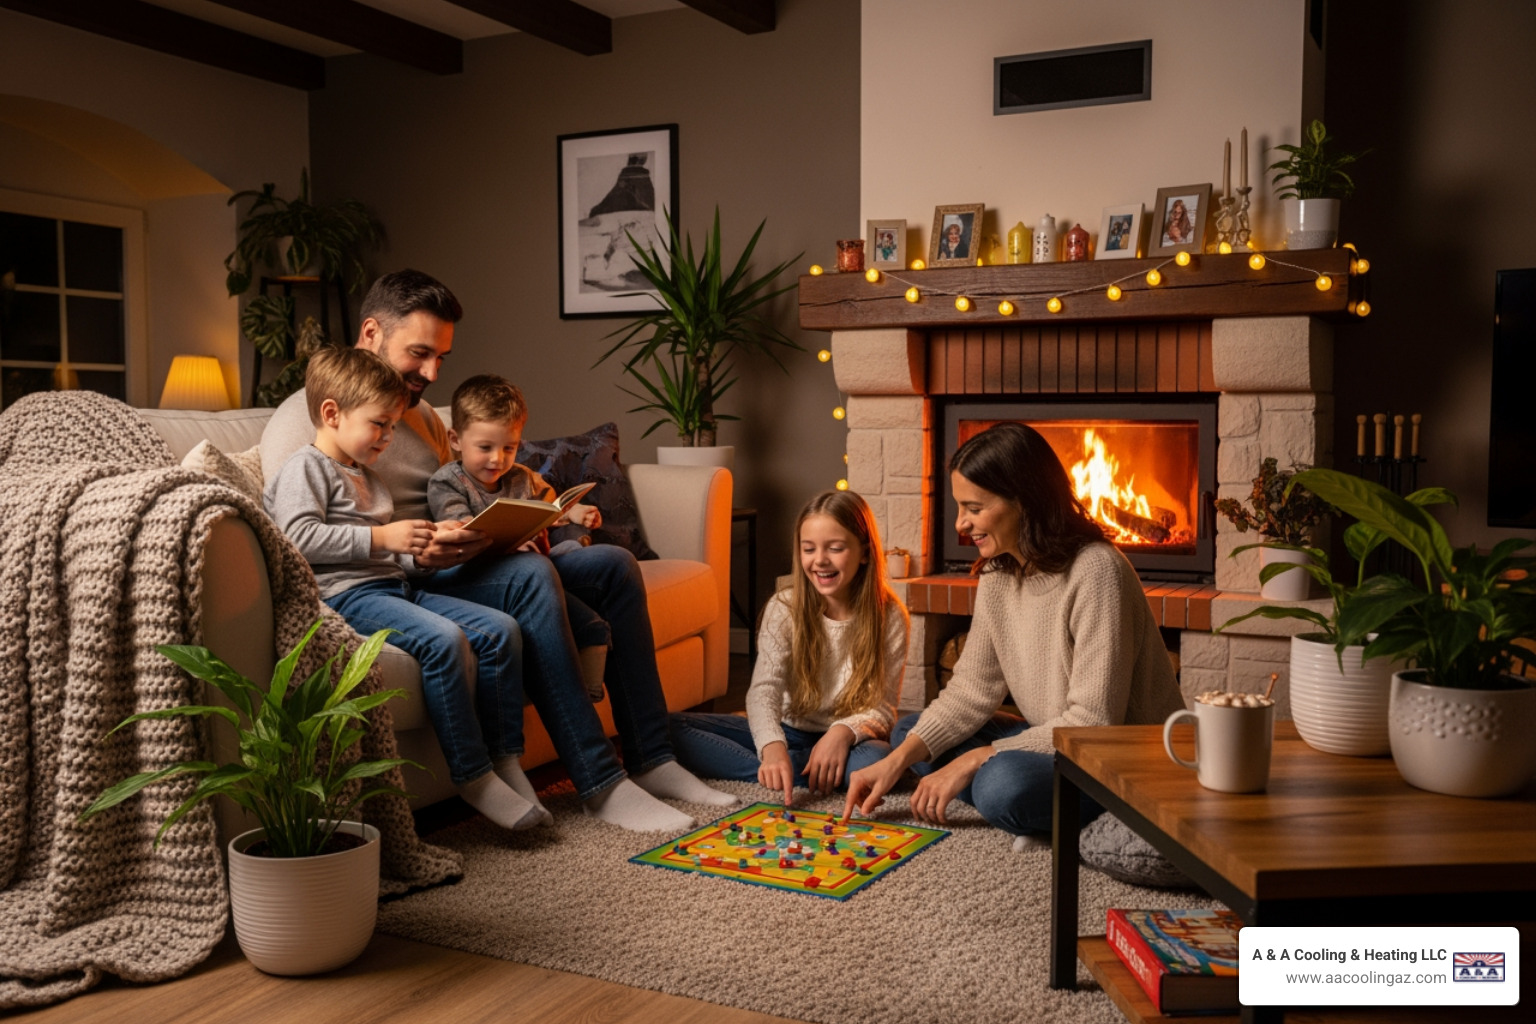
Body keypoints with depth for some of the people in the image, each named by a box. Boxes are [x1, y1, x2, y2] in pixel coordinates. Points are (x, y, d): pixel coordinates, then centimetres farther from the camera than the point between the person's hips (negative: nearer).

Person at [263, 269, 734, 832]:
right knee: (531, 576, -33)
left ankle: (651, 760, -3)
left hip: (443, 567, 9)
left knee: (613, 564, -2)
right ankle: (601, 785, -30)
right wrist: (415, 551, -30)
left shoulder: (424, 418, 22)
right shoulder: (300, 421, -5)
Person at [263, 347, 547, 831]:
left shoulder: (366, 476, 28)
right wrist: (380, 537, -19)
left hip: (396, 585, 9)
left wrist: (423, 552, 7)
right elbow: (299, 536, -17)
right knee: (443, 638, -32)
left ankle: (505, 759, -5)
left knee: (500, 629, -8)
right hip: (345, 593, -9)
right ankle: (471, 775, -24)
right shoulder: (306, 467, 0)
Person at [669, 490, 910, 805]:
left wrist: (844, 731, -32)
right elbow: (764, 690, -20)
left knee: (876, 761, -38)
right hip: (788, 732, 1)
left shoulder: (889, 617, -10)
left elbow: (882, 709, -9)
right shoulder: (785, 608, -8)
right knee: (672, 727, -17)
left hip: (842, 741, -1)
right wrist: (773, 746, -41)